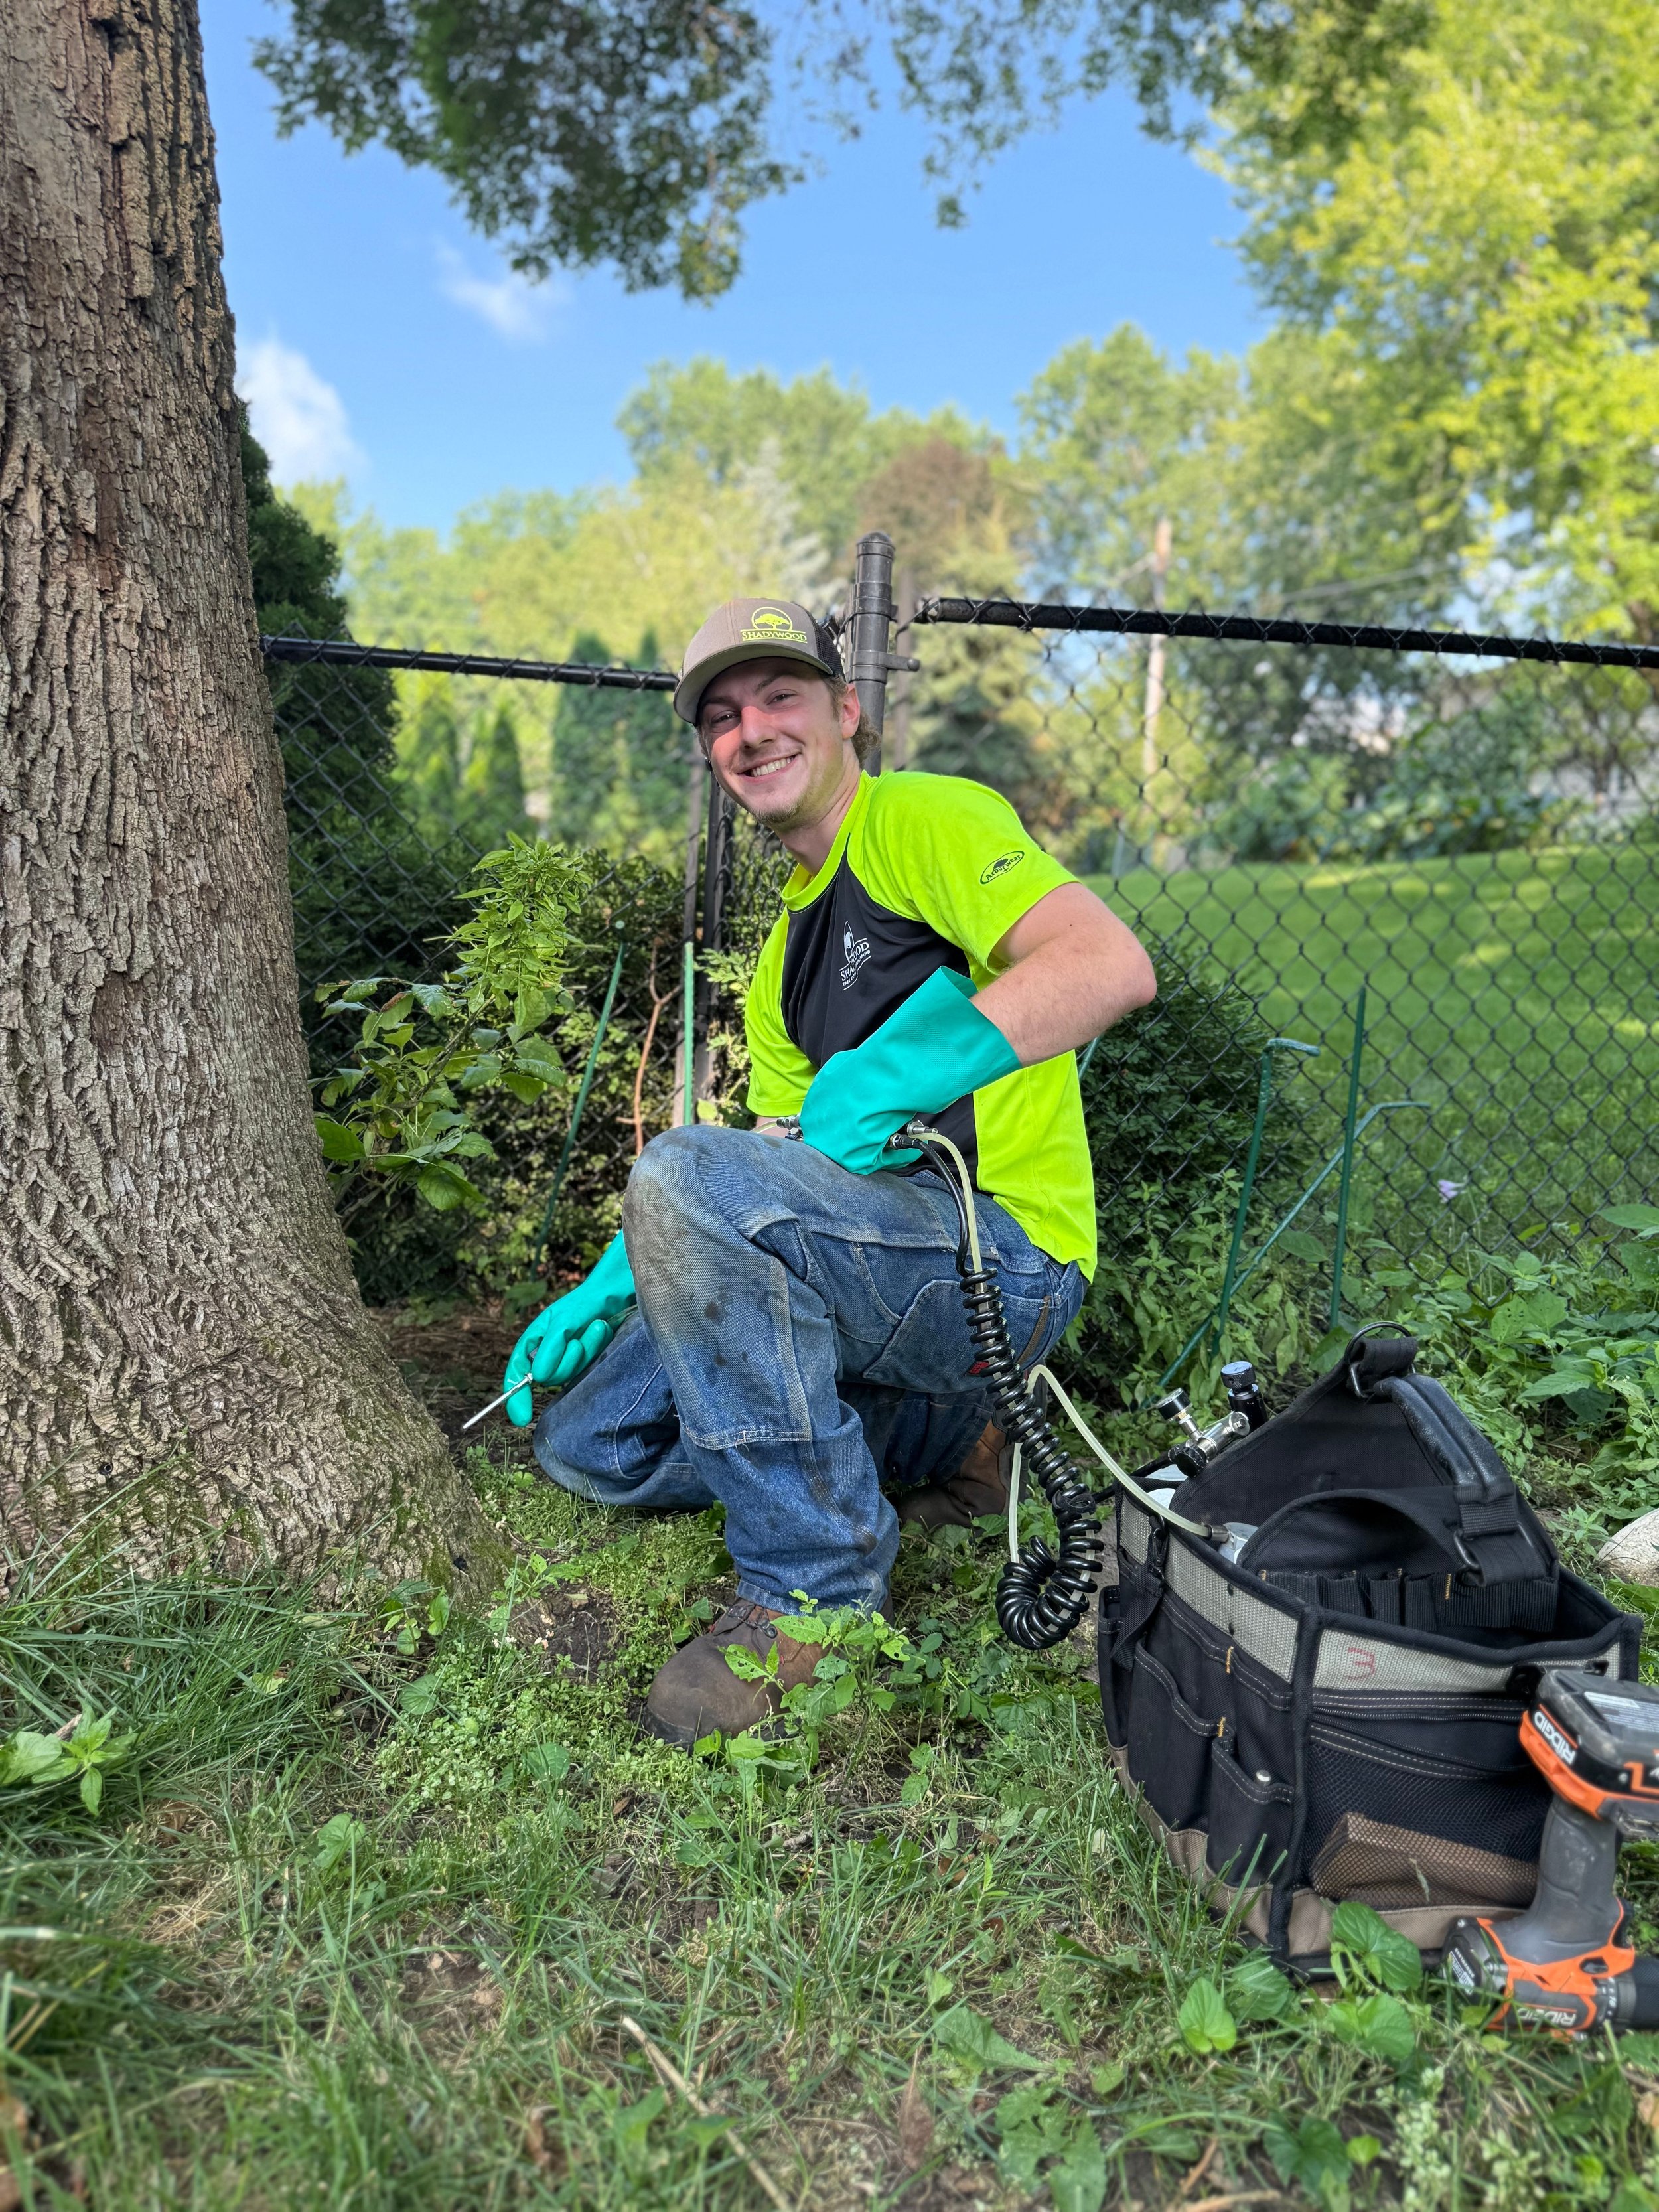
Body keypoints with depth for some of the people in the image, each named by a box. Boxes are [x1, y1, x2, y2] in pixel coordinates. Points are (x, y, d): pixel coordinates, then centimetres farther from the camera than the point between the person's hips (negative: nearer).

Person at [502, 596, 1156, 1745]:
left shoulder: (923, 818, -4)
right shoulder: (784, 950, 21)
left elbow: (1113, 967, -22)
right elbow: (790, 1167, 15)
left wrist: (880, 1083, -23)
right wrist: (611, 1288, 3)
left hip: (1005, 1252, -8)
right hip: (887, 1253, 9)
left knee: (687, 1170, -30)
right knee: (588, 1440, 5)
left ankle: (817, 1575, -14)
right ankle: (942, 1442, 13)